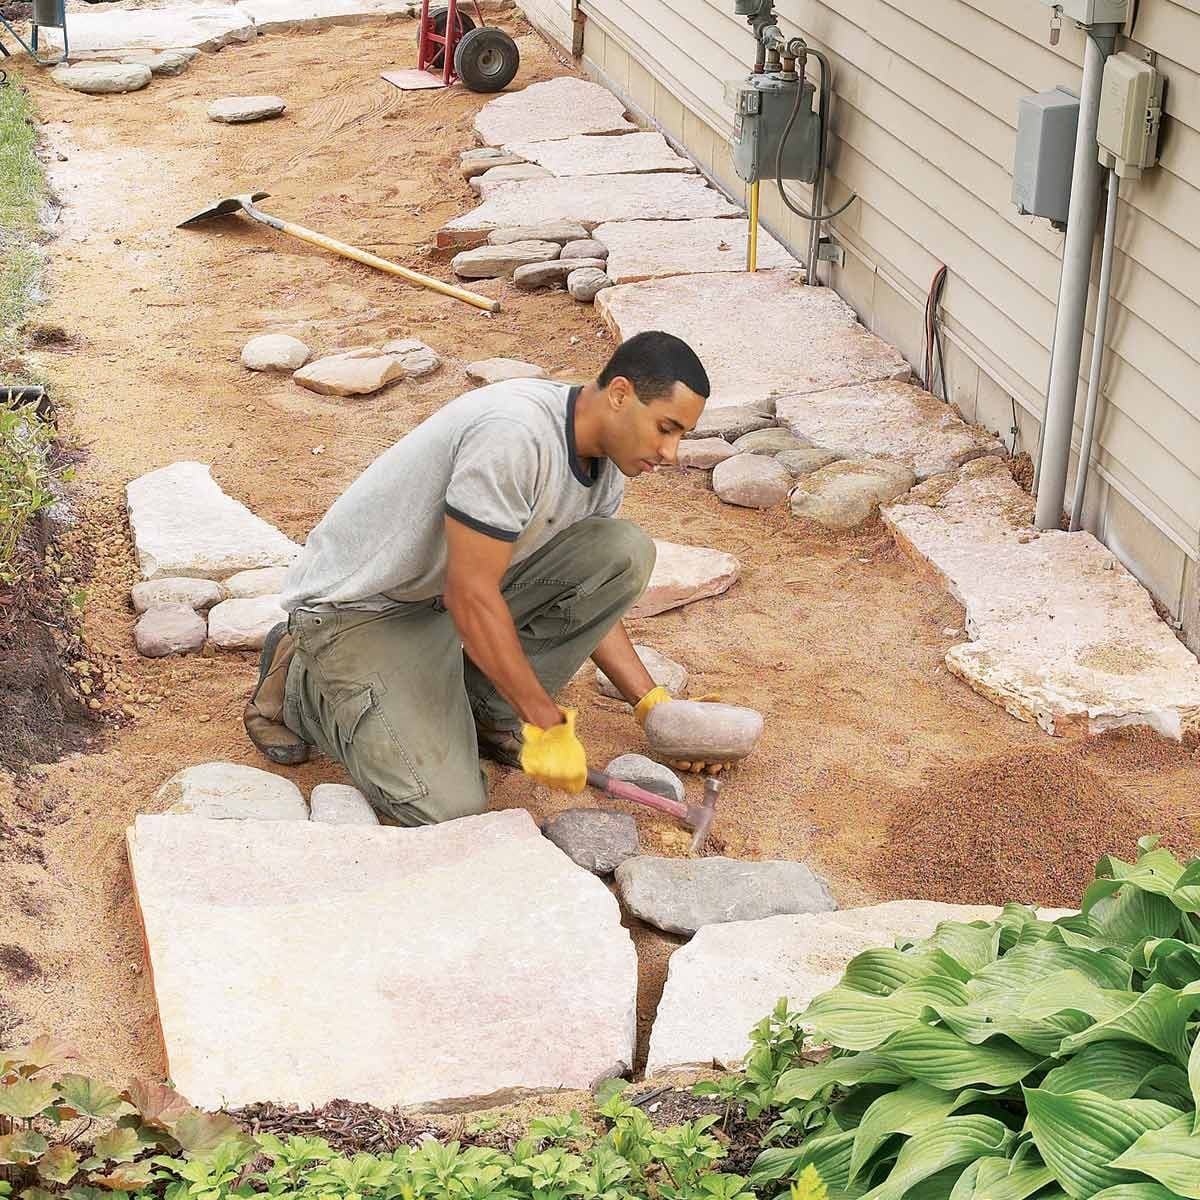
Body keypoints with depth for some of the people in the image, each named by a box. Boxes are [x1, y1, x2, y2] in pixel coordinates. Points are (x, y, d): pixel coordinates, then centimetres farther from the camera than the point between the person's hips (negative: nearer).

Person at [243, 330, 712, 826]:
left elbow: (587, 598, 11)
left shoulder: (605, 463, -1)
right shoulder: (514, 433, -31)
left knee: (624, 550, -10)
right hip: (359, 606, -8)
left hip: (460, 590, 8)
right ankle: (299, 685, 4)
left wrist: (655, 705, 2)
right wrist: (546, 723, -25)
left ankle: (485, 708, 2)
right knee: (447, 805, -20)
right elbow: (470, 596, -31)